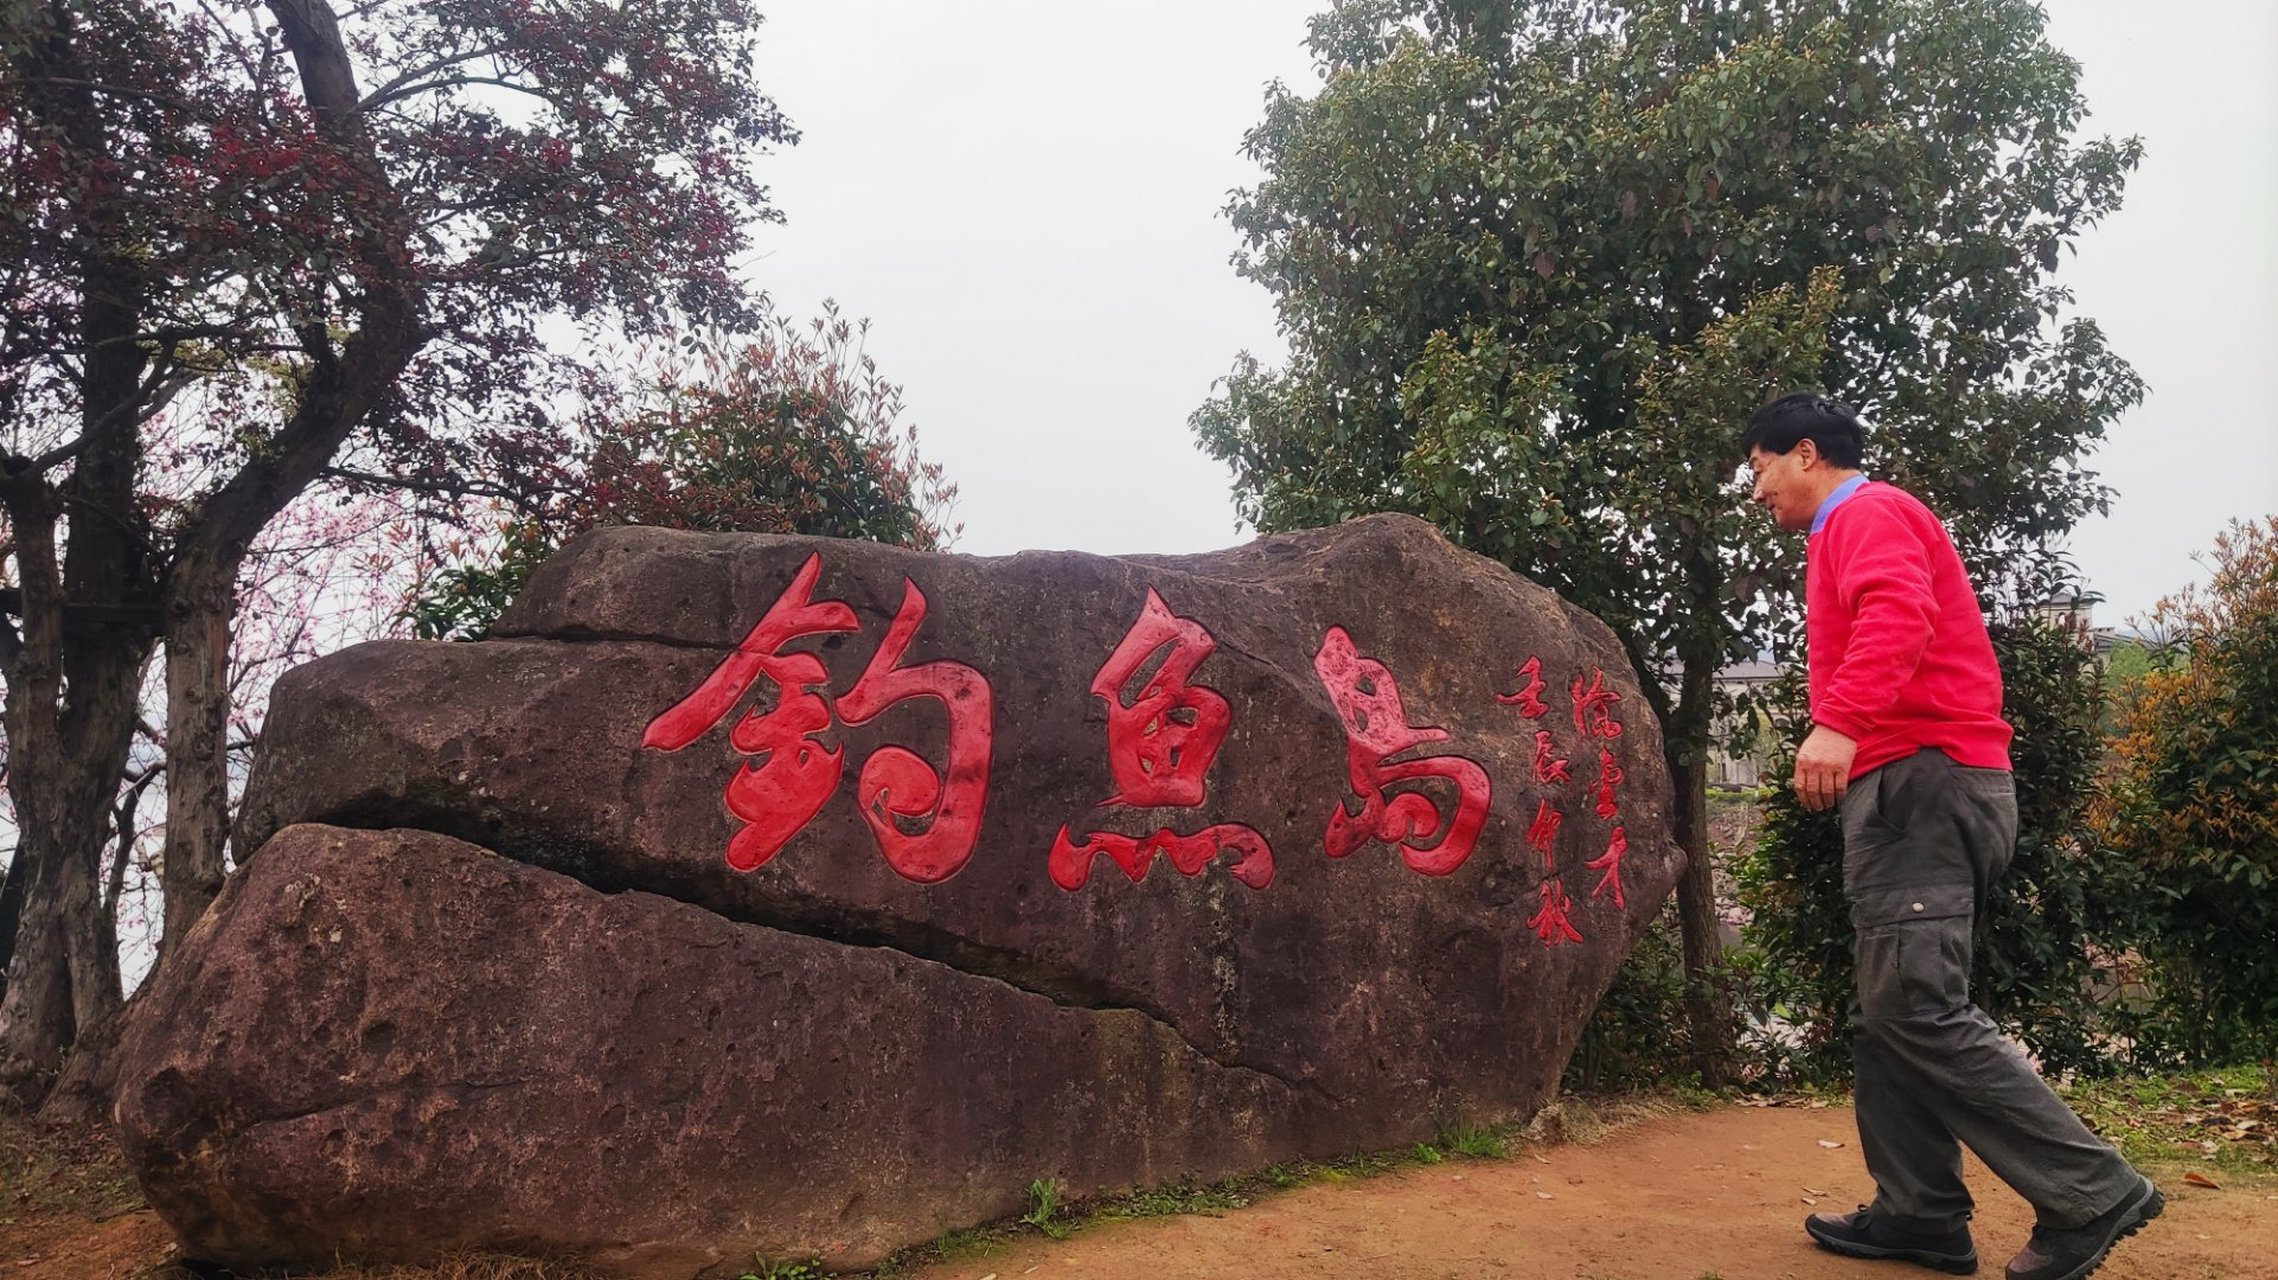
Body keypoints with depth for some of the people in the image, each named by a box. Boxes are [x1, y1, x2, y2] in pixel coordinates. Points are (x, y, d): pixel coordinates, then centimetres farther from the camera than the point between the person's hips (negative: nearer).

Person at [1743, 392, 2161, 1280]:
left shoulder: (1865, 514, -5)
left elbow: (1898, 614, -24)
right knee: (1889, 1008, 9)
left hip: (1919, 779, -11)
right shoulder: (1854, 528, 26)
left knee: (1915, 1007, -14)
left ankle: (2090, 1194, -8)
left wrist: (1839, 722, -37)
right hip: (1916, 784, 11)